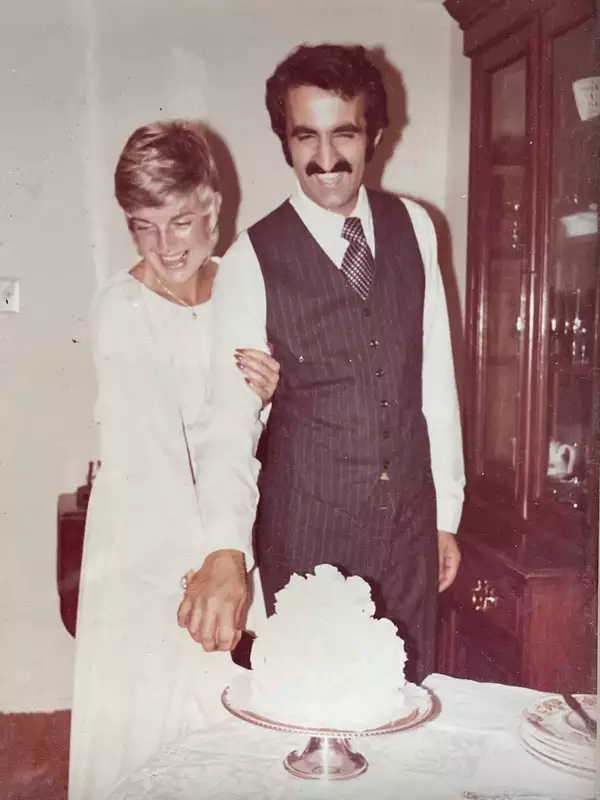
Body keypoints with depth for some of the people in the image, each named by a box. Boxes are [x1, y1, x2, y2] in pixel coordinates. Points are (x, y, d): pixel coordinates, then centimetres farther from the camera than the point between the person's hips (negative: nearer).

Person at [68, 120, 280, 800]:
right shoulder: (120, 309, -17)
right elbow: (149, 455, -26)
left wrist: (267, 395, -14)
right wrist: (212, 560, -33)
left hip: (222, 524, 5)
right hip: (146, 540, -5)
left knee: (217, 711, 15)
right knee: (139, 716, 6)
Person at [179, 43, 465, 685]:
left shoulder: (414, 228, 1)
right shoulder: (252, 261, -12)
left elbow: (436, 375, 5)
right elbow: (231, 421, -18)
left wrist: (446, 513, 8)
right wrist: (224, 552, -33)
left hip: (411, 522, 4)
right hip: (308, 530, -3)